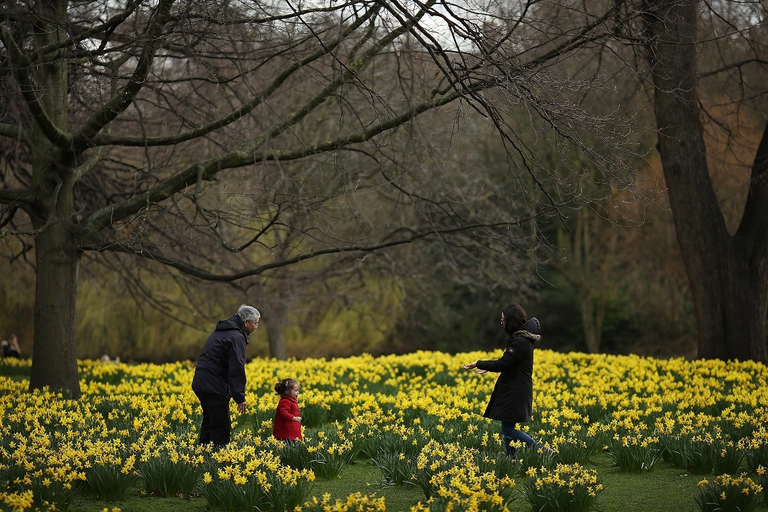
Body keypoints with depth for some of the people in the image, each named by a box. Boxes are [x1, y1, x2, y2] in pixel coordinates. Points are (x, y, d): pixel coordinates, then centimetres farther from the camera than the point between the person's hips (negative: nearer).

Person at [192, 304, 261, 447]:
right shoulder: (236, 337, -13)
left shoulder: (220, 331, 19)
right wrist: (240, 397, -20)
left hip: (200, 384, 10)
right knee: (221, 428, -8)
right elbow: (236, 369, -19)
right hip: (215, 387, -10)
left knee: (209, 423, 17)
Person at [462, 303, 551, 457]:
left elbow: (503, 364, -22)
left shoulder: (520, 342, -20)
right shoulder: (519, 338, 12)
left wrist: (478, 364, -16)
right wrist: (487, 368, 15)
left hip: (515, 393, -10)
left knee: (508, 430, -7)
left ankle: (542, 450, -5)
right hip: (512, 391, 10)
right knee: (507, 428, 12)